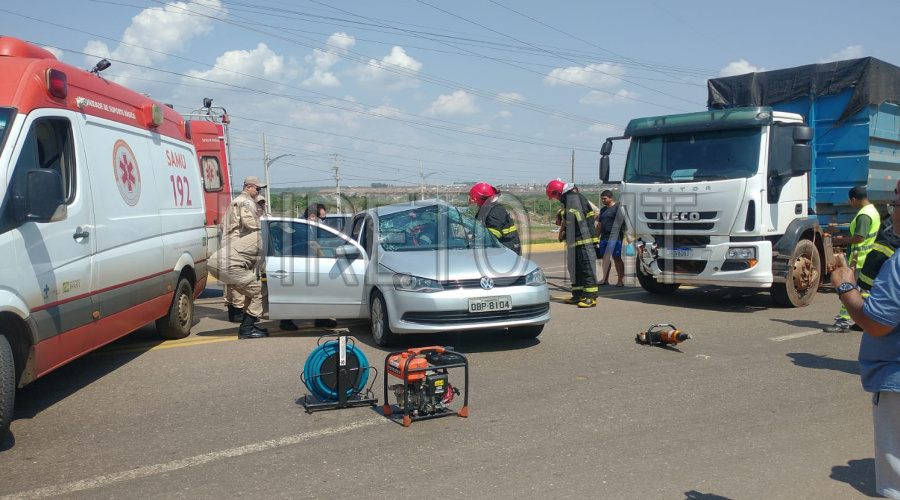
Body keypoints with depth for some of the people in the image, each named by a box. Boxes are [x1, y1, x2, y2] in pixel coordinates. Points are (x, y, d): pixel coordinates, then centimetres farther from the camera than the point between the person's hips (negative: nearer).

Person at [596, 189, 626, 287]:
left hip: (615, 238, -8)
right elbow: (599, 224, 23)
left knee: (617, 258, -5)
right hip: (604, 238, 8)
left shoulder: (617, 208, -6)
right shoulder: (603, 210, 18)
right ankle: (605, 279, 18)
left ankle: (620, 280, -2)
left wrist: (626, 236, -17)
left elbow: (621, 223, -12)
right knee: (605, 258, 10)